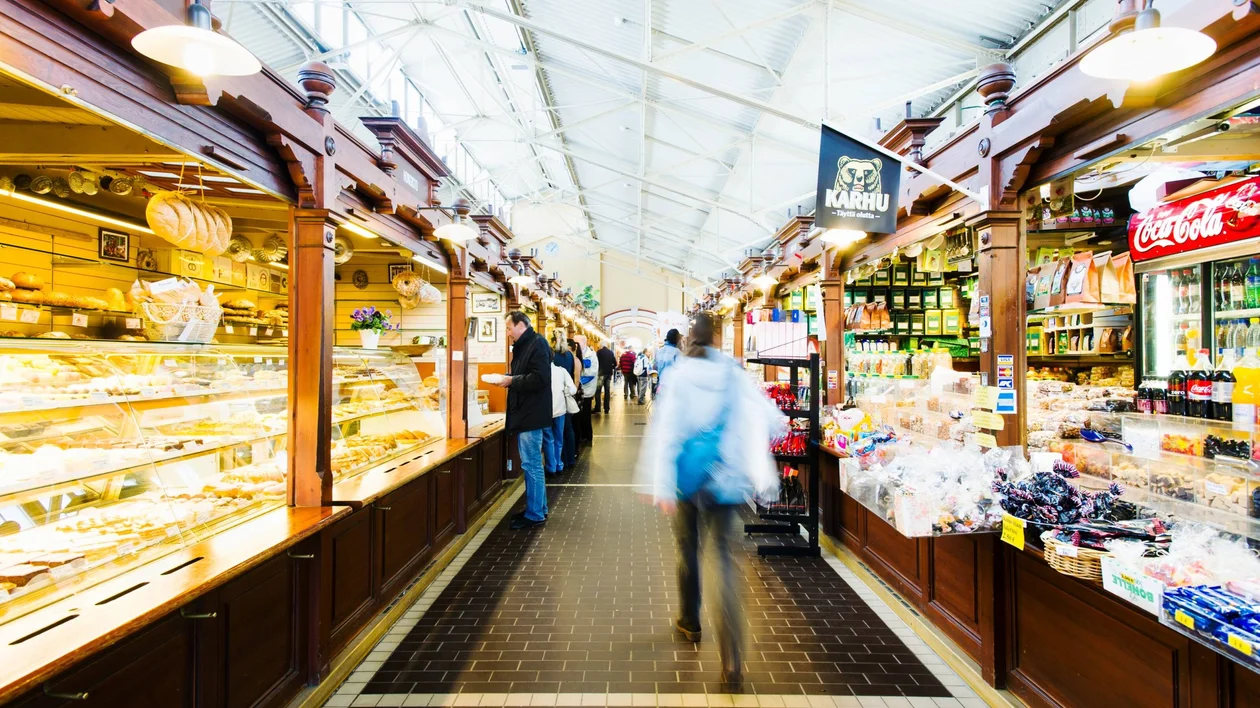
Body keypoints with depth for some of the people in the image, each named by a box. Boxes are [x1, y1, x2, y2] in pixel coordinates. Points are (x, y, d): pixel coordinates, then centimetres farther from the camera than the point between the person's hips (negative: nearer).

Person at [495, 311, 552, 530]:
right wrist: (510, 380, 3)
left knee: (531, 465, -3)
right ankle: (538, 508, 27)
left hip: (531, 415, -10)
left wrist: (512, 381, -15)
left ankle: (535, 515, 7)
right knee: (532, 464, 16)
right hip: (525, 413, 10)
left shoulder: (537, 344, -14)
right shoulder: (523, 346, 16)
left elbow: (540, 378, -24)